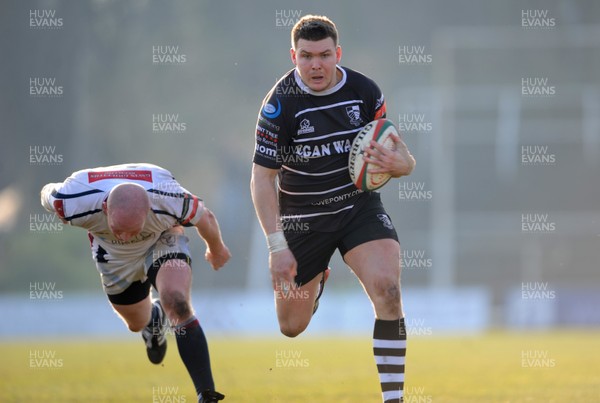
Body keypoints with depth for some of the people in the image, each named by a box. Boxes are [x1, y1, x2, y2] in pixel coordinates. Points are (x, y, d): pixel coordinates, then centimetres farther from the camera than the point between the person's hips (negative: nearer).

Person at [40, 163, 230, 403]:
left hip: (162, 239, -2)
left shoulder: (171, 202, -43)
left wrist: (216, 249, 3)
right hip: (113, 255, 3)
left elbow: (205, 219, -18)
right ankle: (155, 319, 60)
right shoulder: (74, 202, -42)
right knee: (137, 323, 21)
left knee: (177, 304, -29)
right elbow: (48, 194, -15)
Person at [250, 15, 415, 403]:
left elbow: (404, 159, -1)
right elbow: (262, 178, -12)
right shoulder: (280, 103, -15)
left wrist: (395, 163, -27)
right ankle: (317, 278, 46)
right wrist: (277, 247, -19)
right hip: (302, 217, -1)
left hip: (360, 206, 1)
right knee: (291, 328, 9)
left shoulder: (365, 91, -8)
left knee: (387, 289, -25)